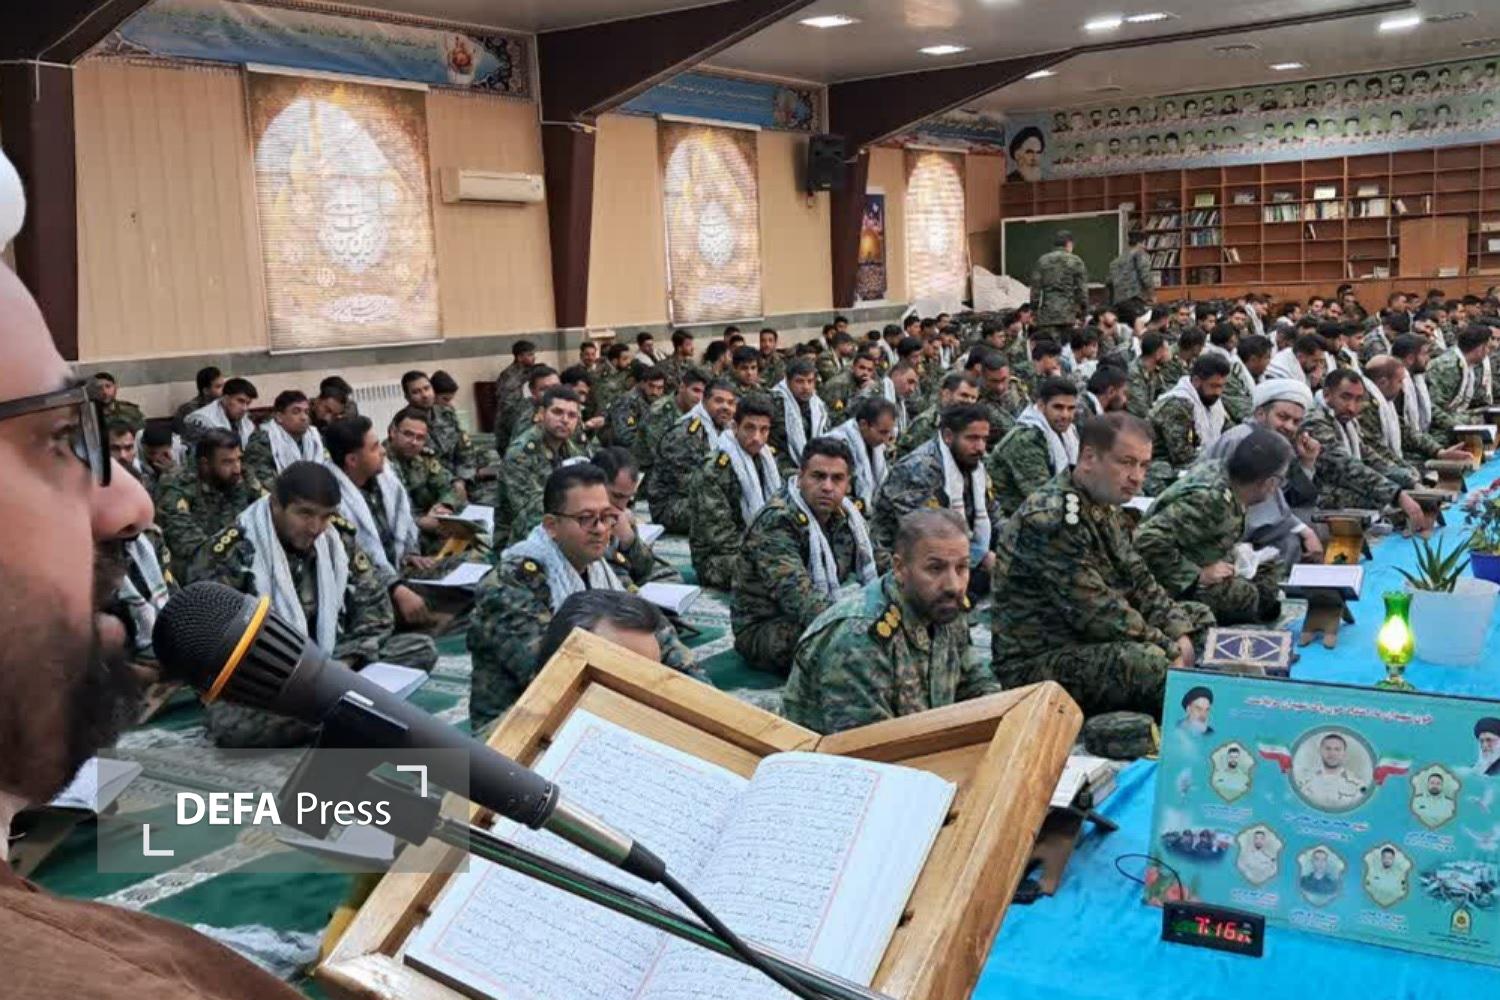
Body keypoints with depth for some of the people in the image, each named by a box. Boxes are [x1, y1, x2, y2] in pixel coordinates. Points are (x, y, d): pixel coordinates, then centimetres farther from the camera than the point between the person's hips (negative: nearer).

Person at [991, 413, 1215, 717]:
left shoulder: (1104, 507, 9)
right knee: (1152, 663, -33)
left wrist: (1180, 636, -5)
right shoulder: (1050, 519, -25)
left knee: (1201, 619, 14)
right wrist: (1171, 650, -18)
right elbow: (1095, 613, -26)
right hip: (1036, 663, -11)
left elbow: (1139, 580, 10)